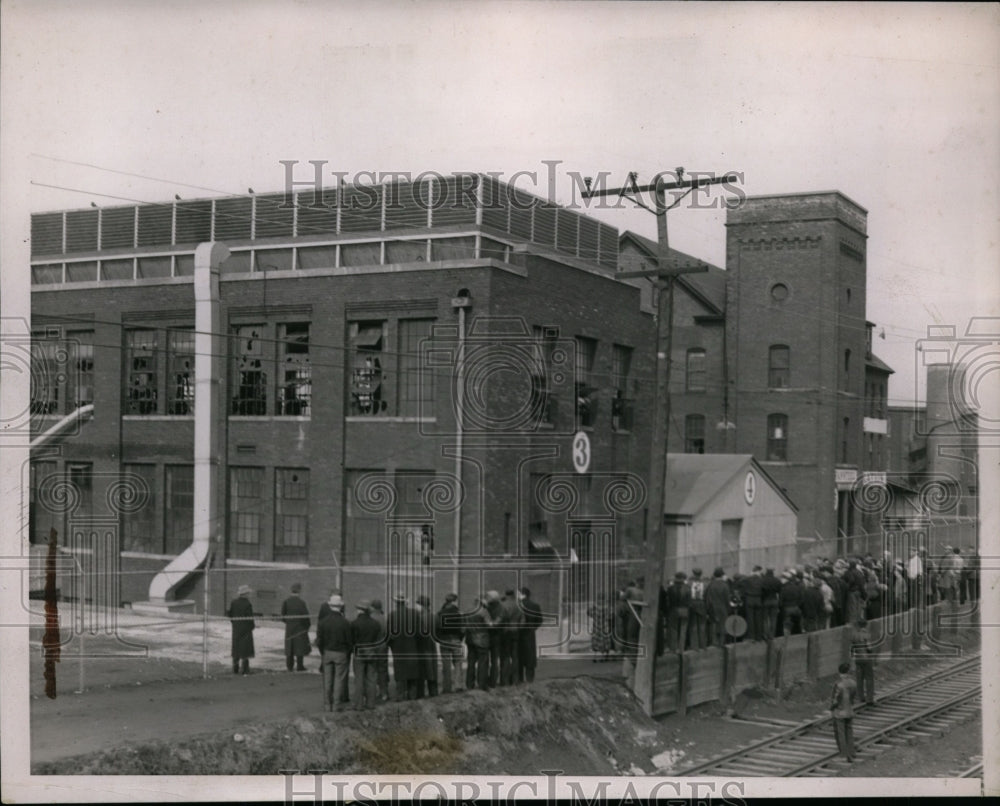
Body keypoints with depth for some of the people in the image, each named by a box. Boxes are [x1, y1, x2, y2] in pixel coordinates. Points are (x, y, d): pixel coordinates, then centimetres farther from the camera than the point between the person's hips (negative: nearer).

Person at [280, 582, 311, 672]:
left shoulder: (286, 602, -5)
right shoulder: (301, 603, -17)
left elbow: (283, 616, -2)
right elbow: (305, 617, -13)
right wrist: (307, 627, 2)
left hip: (289, 628, 4)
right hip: (300, 628, -4)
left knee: (289, 647, 12)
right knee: (300, 647, 4)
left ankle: (289, 666, 17)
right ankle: (299, 666, 7)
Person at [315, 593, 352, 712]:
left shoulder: (323, 622, -7)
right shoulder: (344, 623, -15)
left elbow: (319, 641, -3)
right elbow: (349, 641, -9)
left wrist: (322, 653, 12)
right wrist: (348, 655, 6)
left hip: (327, 653, 3)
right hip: (341, 653, -3)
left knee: (327, 679, 10)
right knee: (339, 679, 5)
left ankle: (328, 704, 15)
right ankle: (337, 704, 8)